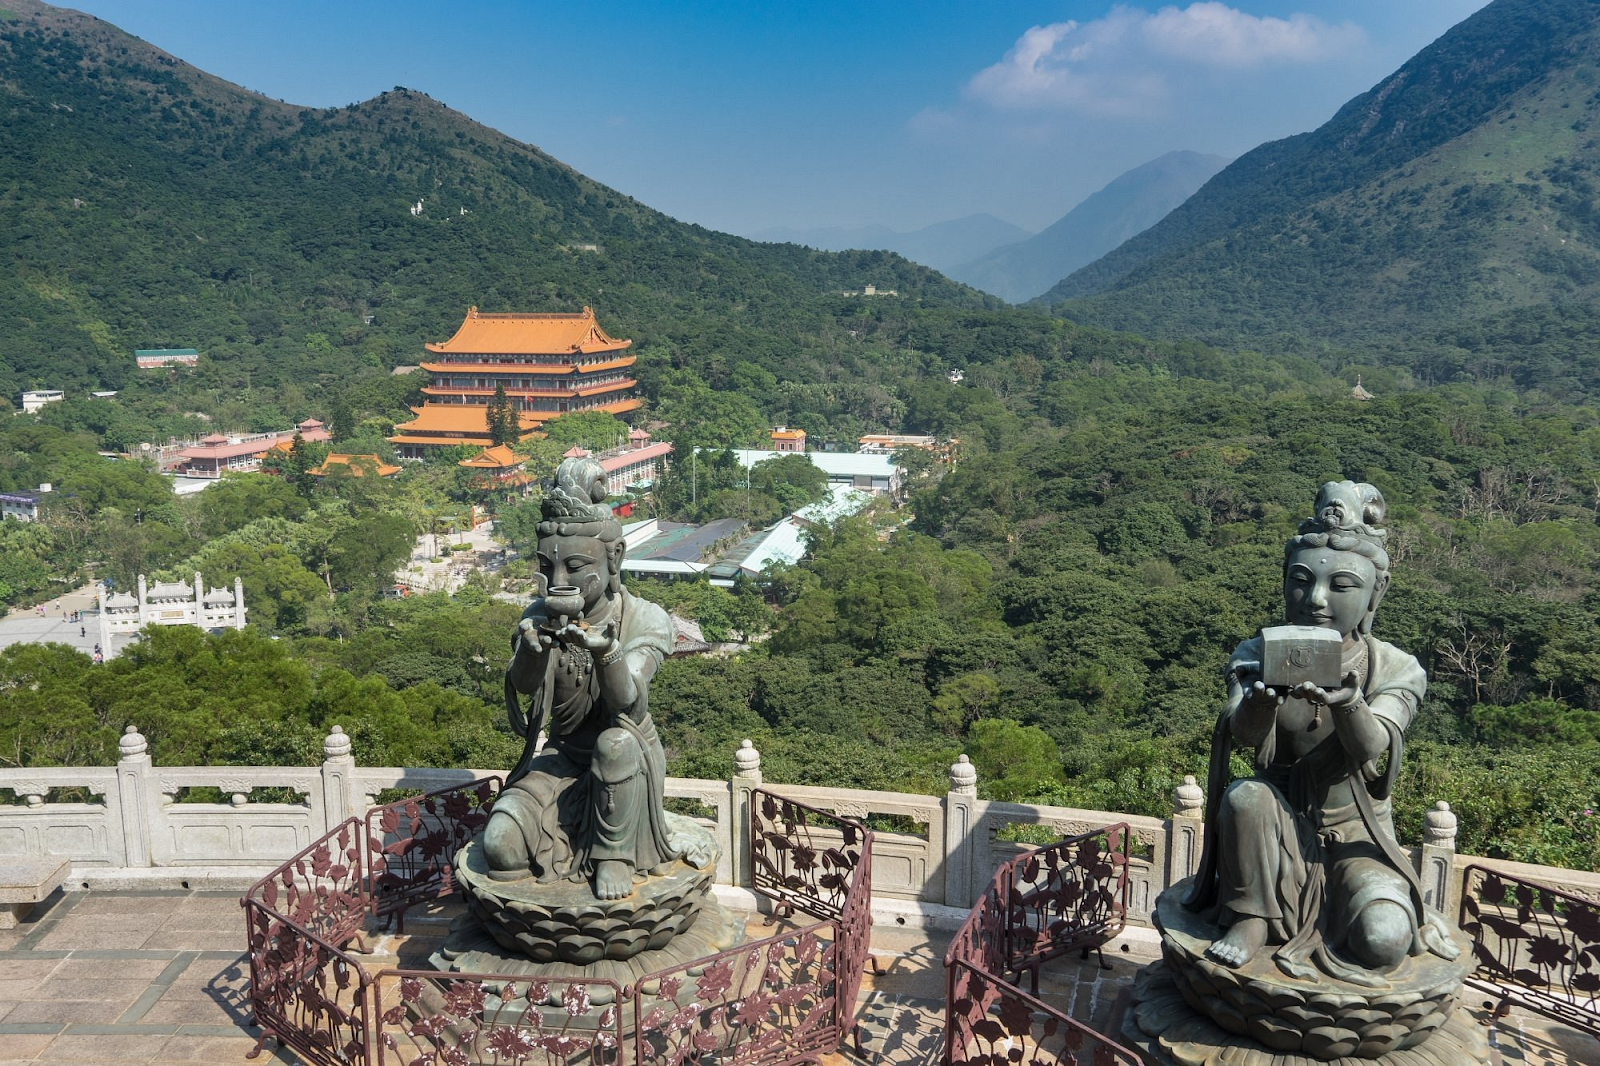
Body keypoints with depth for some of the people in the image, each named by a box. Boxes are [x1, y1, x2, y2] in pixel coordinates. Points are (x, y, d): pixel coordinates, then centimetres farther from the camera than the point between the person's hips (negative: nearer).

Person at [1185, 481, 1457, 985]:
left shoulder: (1394, 669, -8)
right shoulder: (1258, 655, -7)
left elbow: (1371, 749, -27)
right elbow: (1245, 734, -26)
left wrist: (1347, 704, -50)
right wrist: (1259, 703, -51)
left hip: (1356, 832, -1)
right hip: (1280, 825, 1)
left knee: (1382, 940, -27)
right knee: (1246, 794, -32)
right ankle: (1251, 919, -13)